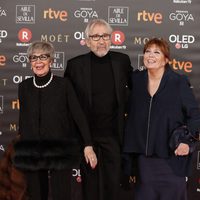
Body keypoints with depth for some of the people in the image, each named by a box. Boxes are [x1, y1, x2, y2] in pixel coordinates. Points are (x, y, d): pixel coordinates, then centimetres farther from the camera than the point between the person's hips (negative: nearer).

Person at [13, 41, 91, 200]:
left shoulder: (64, 84, -5)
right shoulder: (24, 87, 5)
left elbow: (78, 115, -7)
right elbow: (23, 119, 11)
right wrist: (21, 151, 13)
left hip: (60, 152, -3)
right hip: (32, 154, 3)